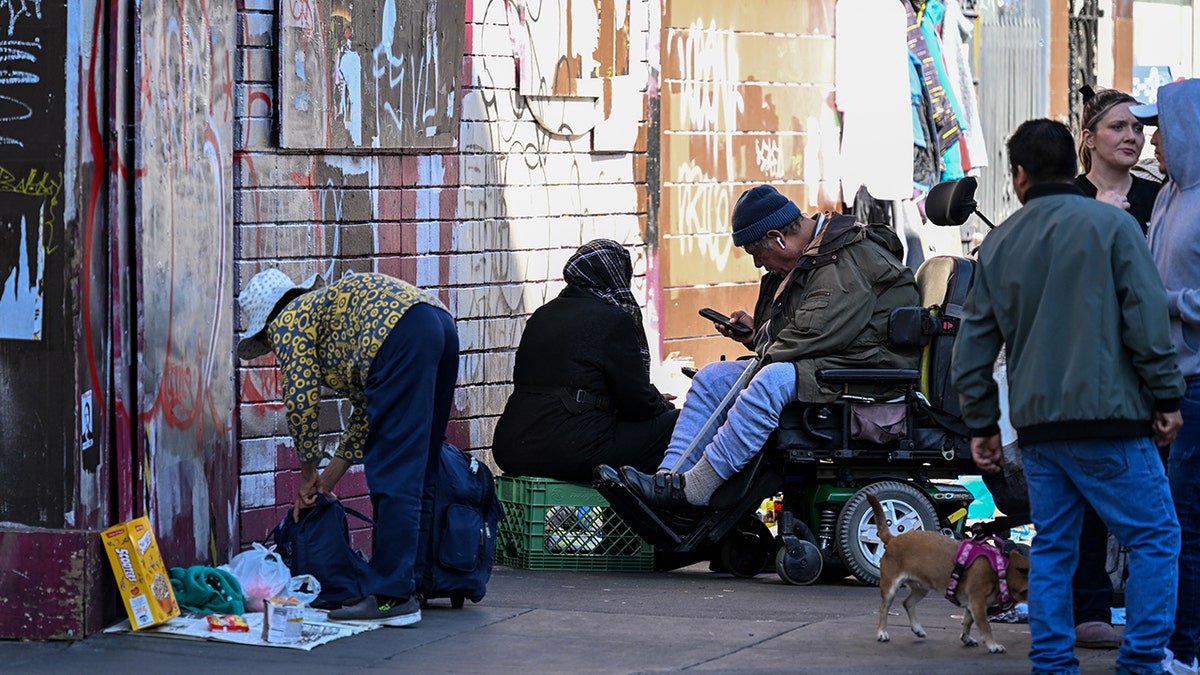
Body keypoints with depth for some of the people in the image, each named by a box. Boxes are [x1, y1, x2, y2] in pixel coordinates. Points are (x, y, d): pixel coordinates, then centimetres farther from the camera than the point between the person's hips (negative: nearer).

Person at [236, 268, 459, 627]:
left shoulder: (288, 322, 14)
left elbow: (300, 399, 4)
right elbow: (366, 407, 36)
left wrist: (307, 471, 18)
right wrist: (327, 480, 36)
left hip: (403, 336, -9)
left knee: (393, 475, -8)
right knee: (417, 473, 14)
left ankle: (393, 596, -9)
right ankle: (409, 586, 17)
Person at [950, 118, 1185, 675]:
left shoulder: (999, 244, 11)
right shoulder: (1111, 225, -3)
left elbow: (972, 346, 12)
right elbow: (1147, 318, -9)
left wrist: (981, 425, 20)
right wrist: (1167, 398, -1)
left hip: (1036, 422, 5)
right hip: (1108, 418, -5)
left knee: (1051, 547, 12)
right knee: (1154, 536, 2)